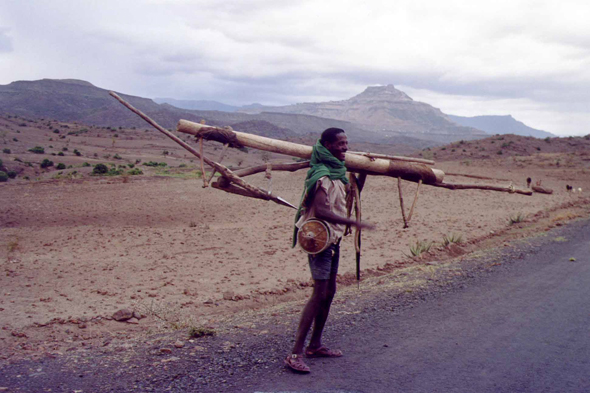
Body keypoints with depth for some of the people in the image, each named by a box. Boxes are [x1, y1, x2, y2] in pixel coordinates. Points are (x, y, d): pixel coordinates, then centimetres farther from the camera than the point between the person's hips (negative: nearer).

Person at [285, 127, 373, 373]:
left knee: (329, 292, 13)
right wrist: (352, 222, -28)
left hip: (333, 238, 10)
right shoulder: (322, 175, -17)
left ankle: (315, 345, 25)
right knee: (319, 294, -11)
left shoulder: (337, 171, 14)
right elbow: (321, 210, -29)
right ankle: (295, 354, -8)